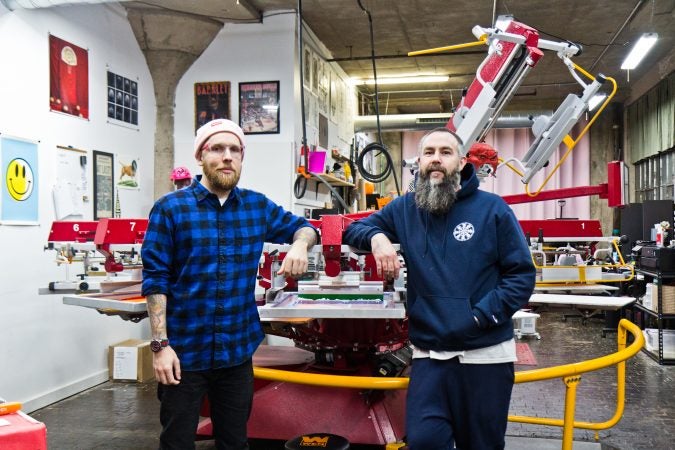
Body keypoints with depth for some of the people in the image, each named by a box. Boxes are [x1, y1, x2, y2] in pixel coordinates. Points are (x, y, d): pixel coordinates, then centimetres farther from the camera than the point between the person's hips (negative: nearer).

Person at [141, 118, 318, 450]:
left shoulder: (257, 206, 4)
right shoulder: (170, 208, -6)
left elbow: (302, 226, 19)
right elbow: (156, 281, -8)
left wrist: (299, 244, -5)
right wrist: (160, 345, -14)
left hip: (238, 350, 4)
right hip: (184, 352, -3)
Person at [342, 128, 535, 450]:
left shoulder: (492, 209, -2)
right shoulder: (405, 209, 7)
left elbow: (522, 275, -3)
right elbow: (353, 229, 16)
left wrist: (479, 317, -14)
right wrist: (376, 237, -7)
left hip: (486, 355, -1)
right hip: (428, 355, 2)